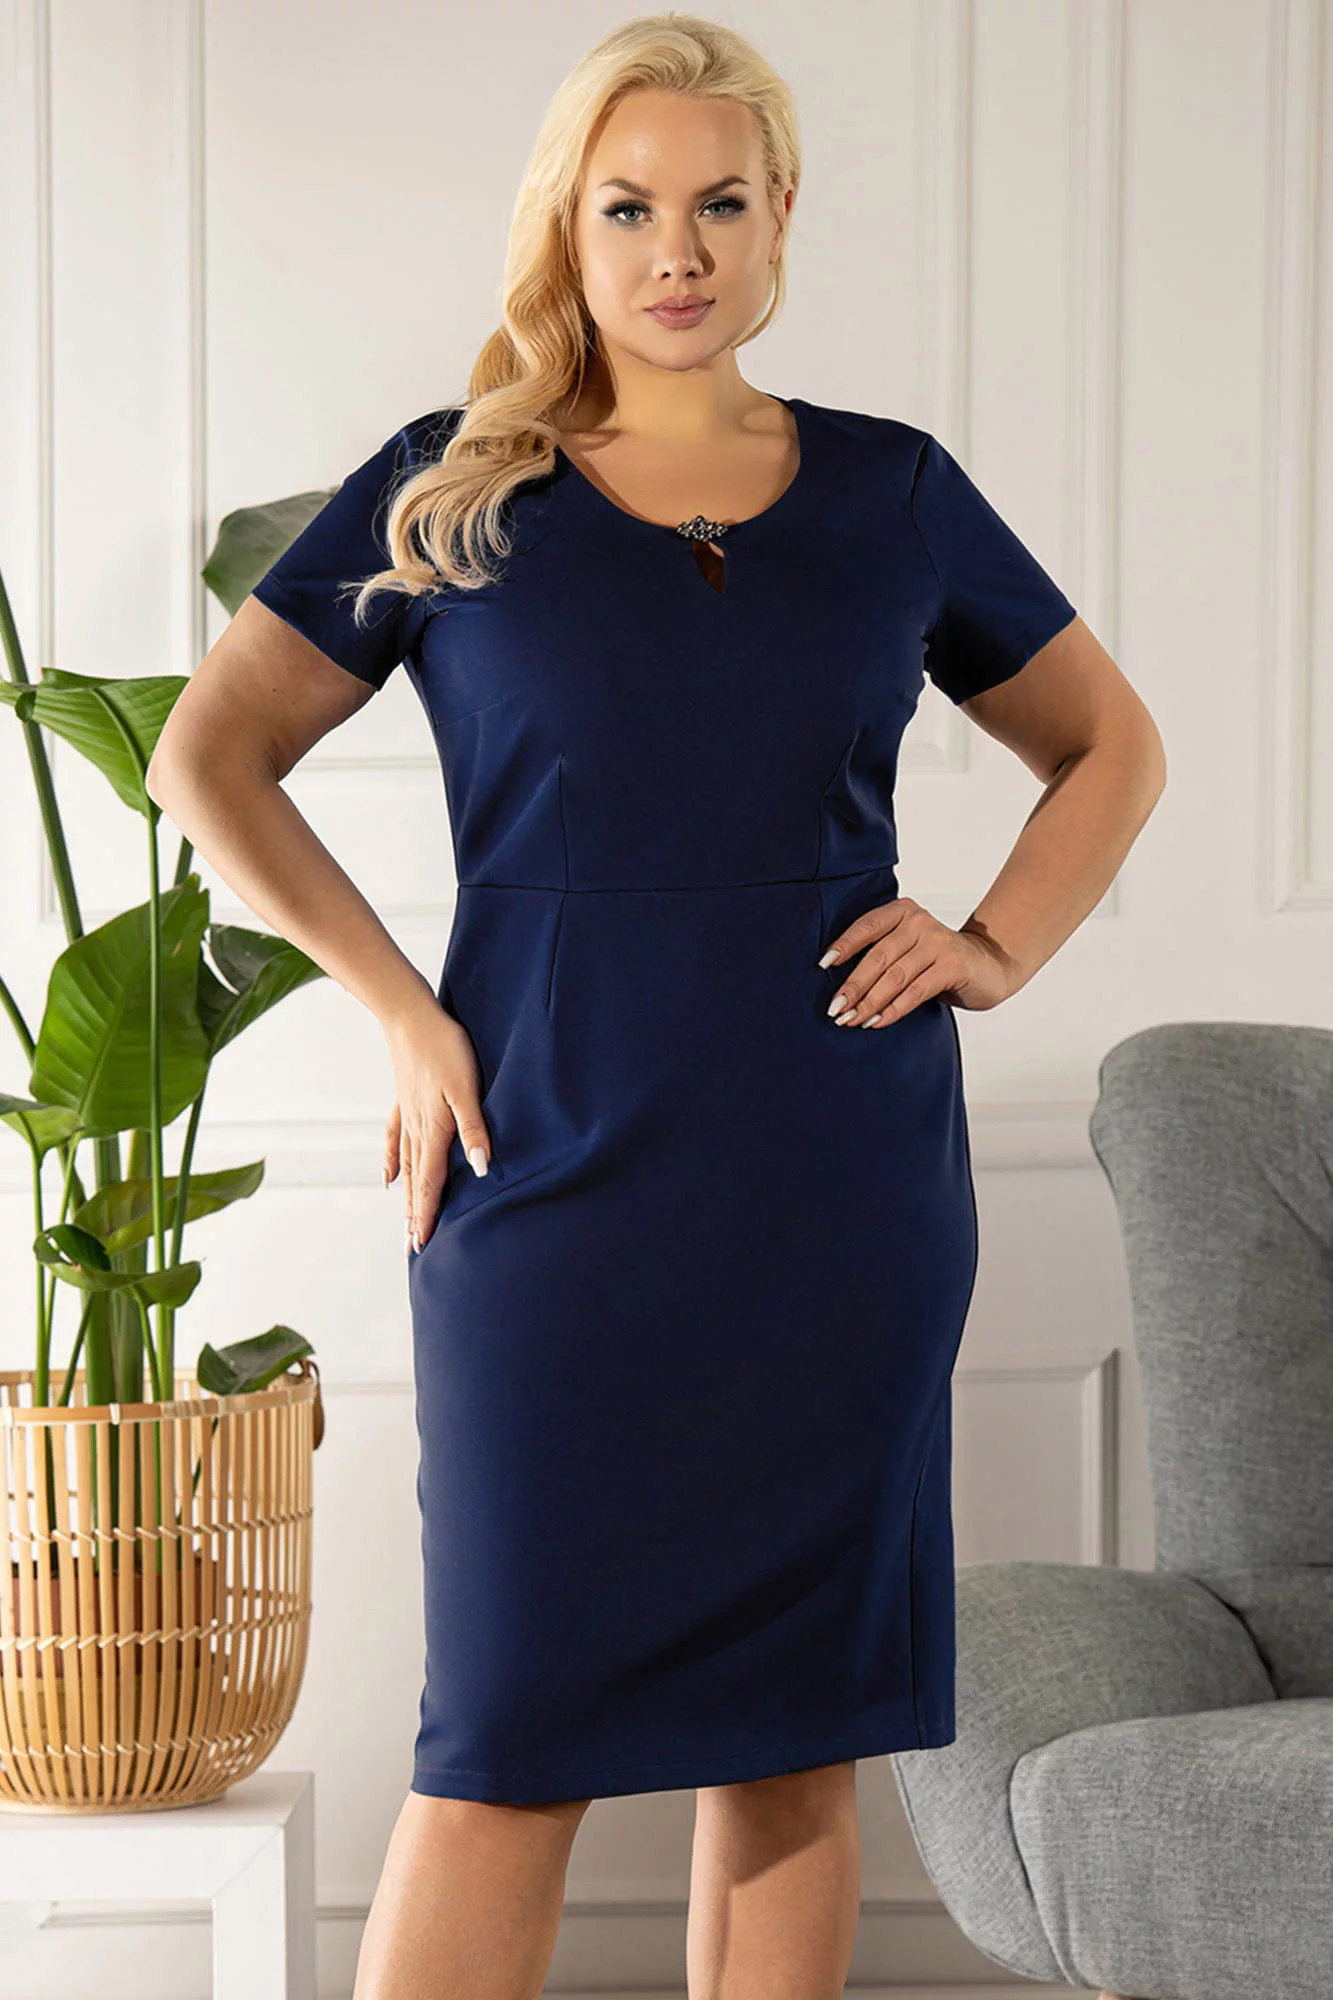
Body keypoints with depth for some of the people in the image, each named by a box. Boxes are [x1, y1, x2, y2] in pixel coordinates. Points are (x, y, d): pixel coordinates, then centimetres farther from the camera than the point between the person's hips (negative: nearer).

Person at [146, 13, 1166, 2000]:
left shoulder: (891, 492, 8)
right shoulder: (452, 492, 3)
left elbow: (1113, 747, 19)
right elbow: (206, 757, 3)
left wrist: (998, 946, 3)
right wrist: (400, 1006, -5)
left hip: (845, 1200, 2)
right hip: (553, 1187, -2)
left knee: (799, 1734, 8)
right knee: (510, 1740, -1)